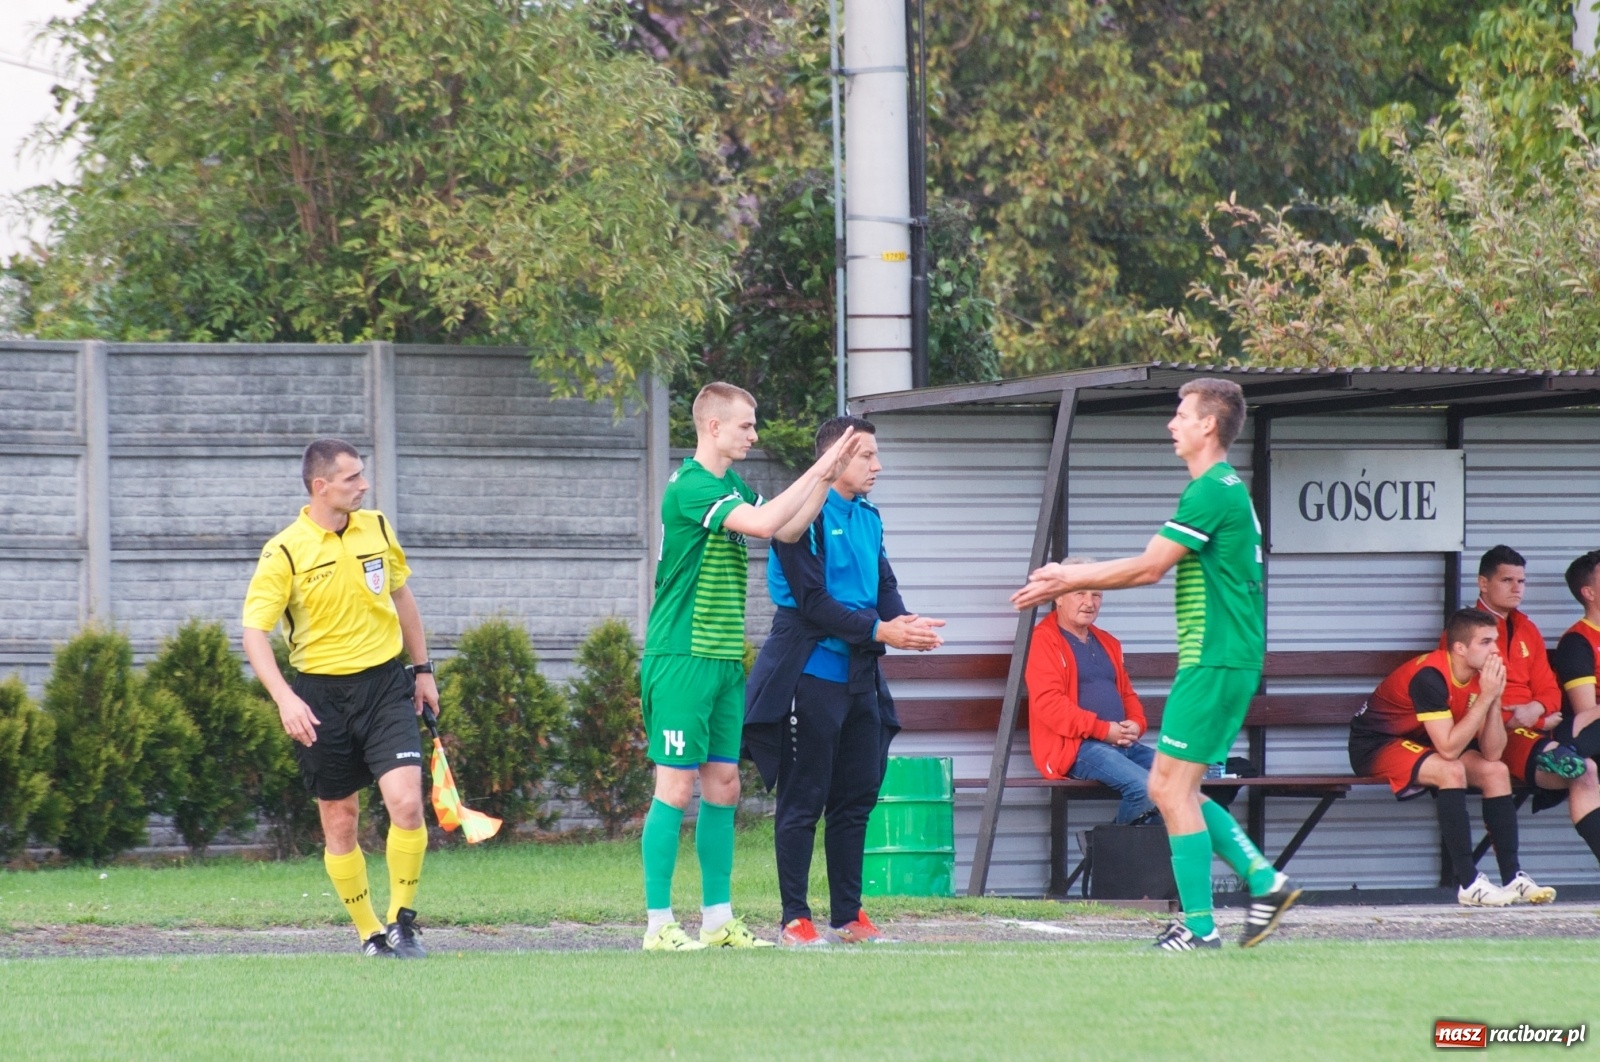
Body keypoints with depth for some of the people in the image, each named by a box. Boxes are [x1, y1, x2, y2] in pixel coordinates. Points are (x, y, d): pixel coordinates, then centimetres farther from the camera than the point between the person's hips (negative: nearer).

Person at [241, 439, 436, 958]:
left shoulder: (377, 528, 4)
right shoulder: (284, 553, -11)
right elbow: (253, 631, -15)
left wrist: (423, 669, 19)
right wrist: (284, 698, -28)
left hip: (385, 682, 2)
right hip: (322, 693, -2)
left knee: (406, 802, -15)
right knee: (339, 820, 4)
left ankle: (402, 923, 1)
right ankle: (371, 936, 18)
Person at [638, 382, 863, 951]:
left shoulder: (732, 487, 14)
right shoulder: (690, 486, -14)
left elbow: (789, 530, 15)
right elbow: (762, 522, -26)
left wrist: (827, 477, 6)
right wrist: (818, 471, -19)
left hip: (725, 659, 9)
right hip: (682, 659, -9)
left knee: (723, 786, 10)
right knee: (676, 787, -7)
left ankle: (718, 920, 15)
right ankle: (659, 923, -4)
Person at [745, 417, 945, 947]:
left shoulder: (868, 518, 13)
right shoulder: (804, 515, -12)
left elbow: (884, 586, 12)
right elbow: (811, 600, -17)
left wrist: (906, 623, -10)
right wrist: (878, 630, -20)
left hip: (860, 676, 8)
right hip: (812, 673, -8)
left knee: (856, 796, 10)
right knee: (803, 799, -3)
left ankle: (848, 914, 17)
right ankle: (794, 919, 1)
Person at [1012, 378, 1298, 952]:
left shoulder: (1212, 491, -15)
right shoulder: (1223, 488, 17)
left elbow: (1147, 568, -14)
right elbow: (1154, 566, 20)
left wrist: (1069, 579, -3)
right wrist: (1070, 578, 17)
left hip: (1216, 661, -10)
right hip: (1221, 659, 10)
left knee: (1173, 787, -7)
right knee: (1170, 789, 12)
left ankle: (1199, 927, -5)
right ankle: (1265, 880, 10)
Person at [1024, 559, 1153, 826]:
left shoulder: (1107, 643, 24)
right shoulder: (1043, 641, -3)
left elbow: (1127, 694, 28)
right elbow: (1048, 703, -14)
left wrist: (1136, 724, 4)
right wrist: (1103, 730, -17)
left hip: (1123, 743, 8)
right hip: (1074, 746, -8)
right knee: (1143, 786, -30)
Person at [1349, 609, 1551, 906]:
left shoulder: (1480, 675, -6)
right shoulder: (1430, 676, -30)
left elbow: (1491, 753, -11)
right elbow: (1448, 749, -35)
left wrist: (1495, 699, -23)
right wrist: (1485, 698, -33)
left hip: (1418, 743, 8)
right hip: (1375, 745, -8)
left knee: (1496, 771, -6)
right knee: (1451, 771, -31)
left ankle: (1512, 877, -6)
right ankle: (1468, 884, -31)